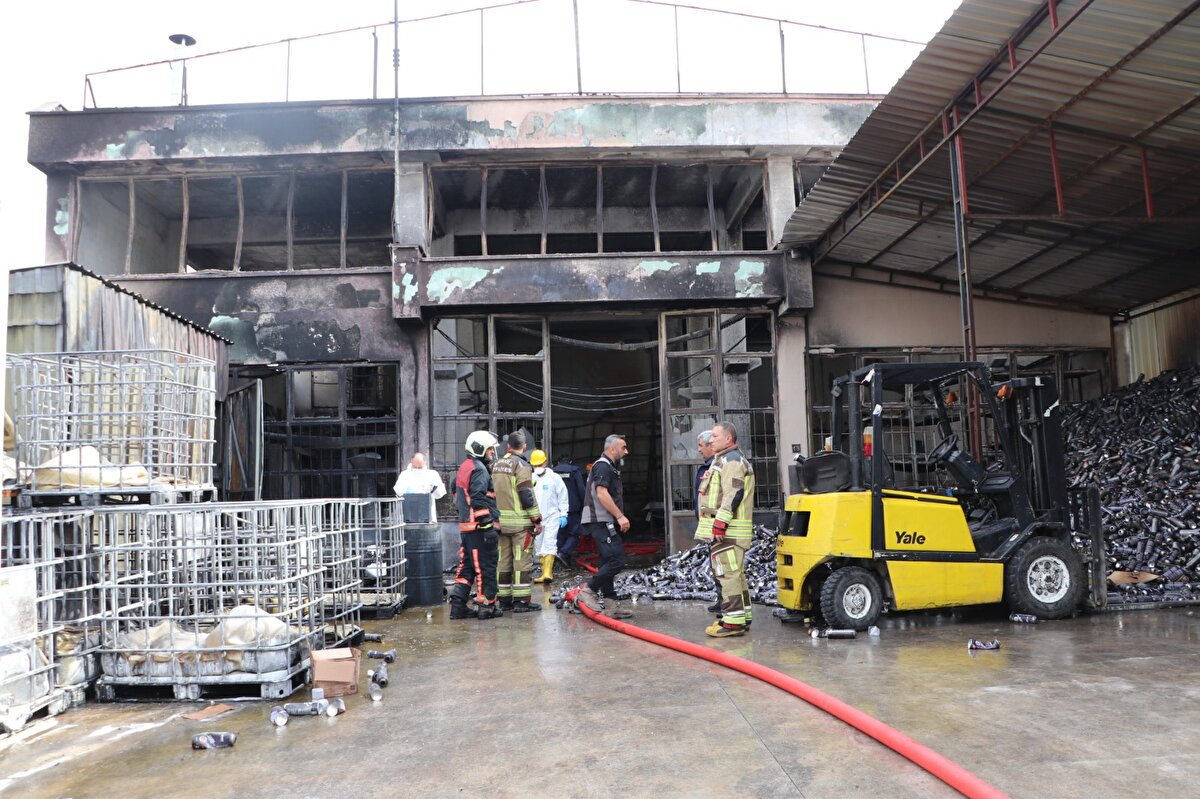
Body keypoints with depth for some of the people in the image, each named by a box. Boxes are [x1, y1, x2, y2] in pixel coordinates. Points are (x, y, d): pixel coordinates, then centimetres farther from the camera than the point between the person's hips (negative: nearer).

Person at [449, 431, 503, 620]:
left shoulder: (464, 468, 19)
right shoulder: (479, 470, -13)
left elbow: (457, 496, 25)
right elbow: (479, 501, -22)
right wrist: (489, 526, -22)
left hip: (466, 526, 10)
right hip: (480, 527, -10)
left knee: (467, 565, 14)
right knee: (485, 567, -2)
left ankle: (458, 604, 14)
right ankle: (487, 605, 4)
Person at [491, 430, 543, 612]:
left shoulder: (496, 465, 13)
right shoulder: (521, 465, -10)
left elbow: (492, 493, 17)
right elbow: (527, 495, -15)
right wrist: (537, 519, -10)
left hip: (501, 521, 7)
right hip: (520, 522, -7)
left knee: (503, 561, 11)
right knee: (521, 561, -3)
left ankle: (504, 599, 17)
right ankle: (521, 601, -2)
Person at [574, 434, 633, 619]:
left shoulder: (610, 467, 23)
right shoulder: (603, 466, -11)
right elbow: (602, 494, -22)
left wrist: (618, 518, 22)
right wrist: (620, 516, -23)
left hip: (606, 523, 11)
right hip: (601, 522, -11)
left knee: (608, 563, 10)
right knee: (617, 560, -15)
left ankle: (611, 605, 13)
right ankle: (588, 591, -8)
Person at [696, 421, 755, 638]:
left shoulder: (731, 460, -12)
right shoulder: (724, 460, 23)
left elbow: (733, 494, -21)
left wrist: (720, 522, -24)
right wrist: (718, 524, 21)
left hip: (728, 530, -11)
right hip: (724, 529, 11)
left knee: (728, 574, -10)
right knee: (736, 574, 16)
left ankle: (733, 621, -9)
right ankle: (742, 617, 24)